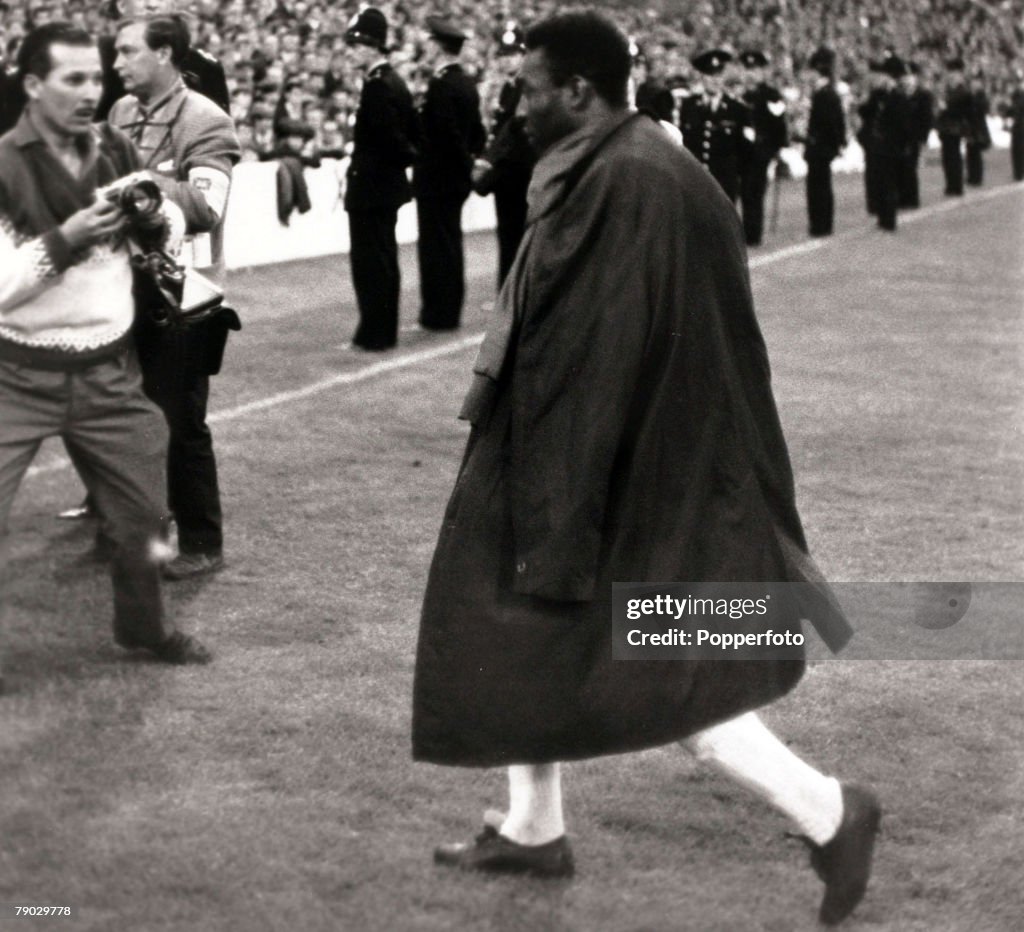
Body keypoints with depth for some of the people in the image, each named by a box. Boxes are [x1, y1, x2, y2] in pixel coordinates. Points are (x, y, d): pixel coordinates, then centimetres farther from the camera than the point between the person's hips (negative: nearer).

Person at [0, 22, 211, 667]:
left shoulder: (116, 153, 1)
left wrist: (155, 216, -10)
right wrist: (63, 241, -27)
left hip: (109, 372, 5)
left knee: (146, 515, 16)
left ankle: (145, 626, 40)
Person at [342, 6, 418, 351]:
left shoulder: (377, 87, -20)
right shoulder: (395, 82, 10)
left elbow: (391, 137, -23)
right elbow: (411, 130, 16)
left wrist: (407, 157, -7)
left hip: (370, 185, -10)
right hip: (389, 183, 10)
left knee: (369, 261, -4)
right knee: (384, 259, 14)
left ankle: (375, 332, -1)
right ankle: (385, 329, 21)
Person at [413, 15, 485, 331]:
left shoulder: (441, 85, -19)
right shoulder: (467, 84, 9)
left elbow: (446, 133, -23)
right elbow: (477, 132, 14)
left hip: (436, 176, -9)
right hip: (456, 175, 9)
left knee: (436, 244, -3)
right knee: (450, 242, 14)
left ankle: (439, 313, 0)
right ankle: (450, 310, 20)